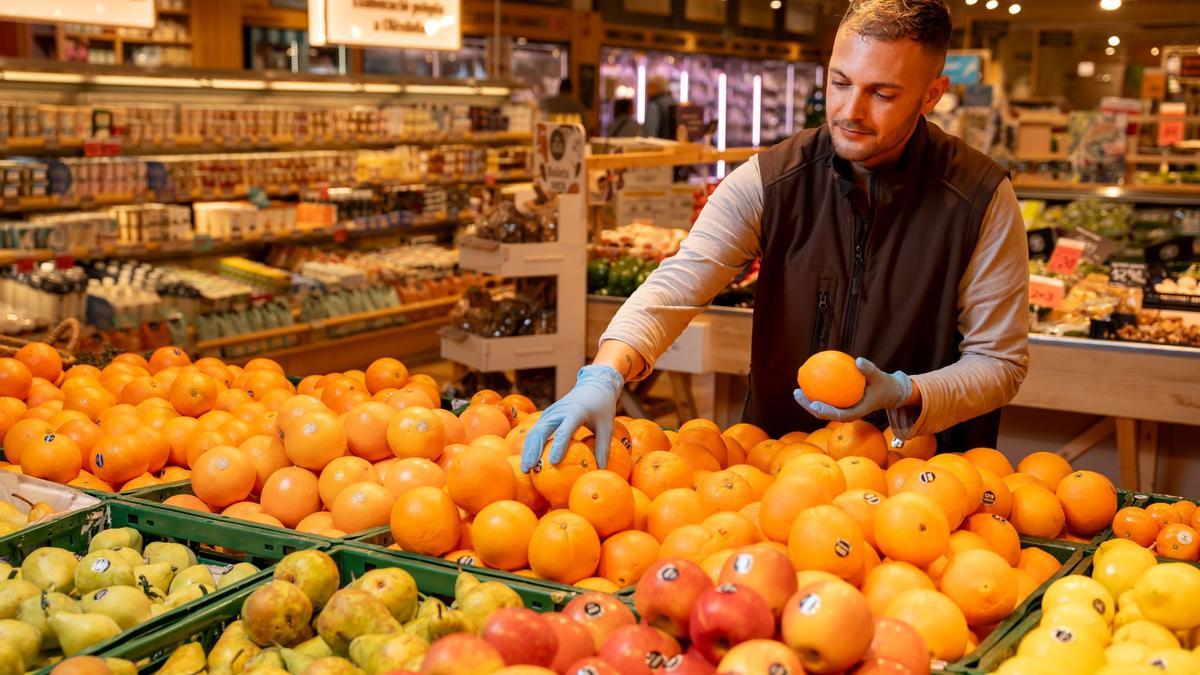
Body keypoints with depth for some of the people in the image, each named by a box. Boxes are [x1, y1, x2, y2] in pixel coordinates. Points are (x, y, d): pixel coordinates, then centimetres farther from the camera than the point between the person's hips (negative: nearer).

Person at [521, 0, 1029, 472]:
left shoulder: (982, 200, -11)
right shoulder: (768, 182, -8)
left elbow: (1000, 362, -4)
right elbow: (678, 284, -18)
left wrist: (904, 395, -23)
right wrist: (604, 375, -37)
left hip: (921, 471, -2)